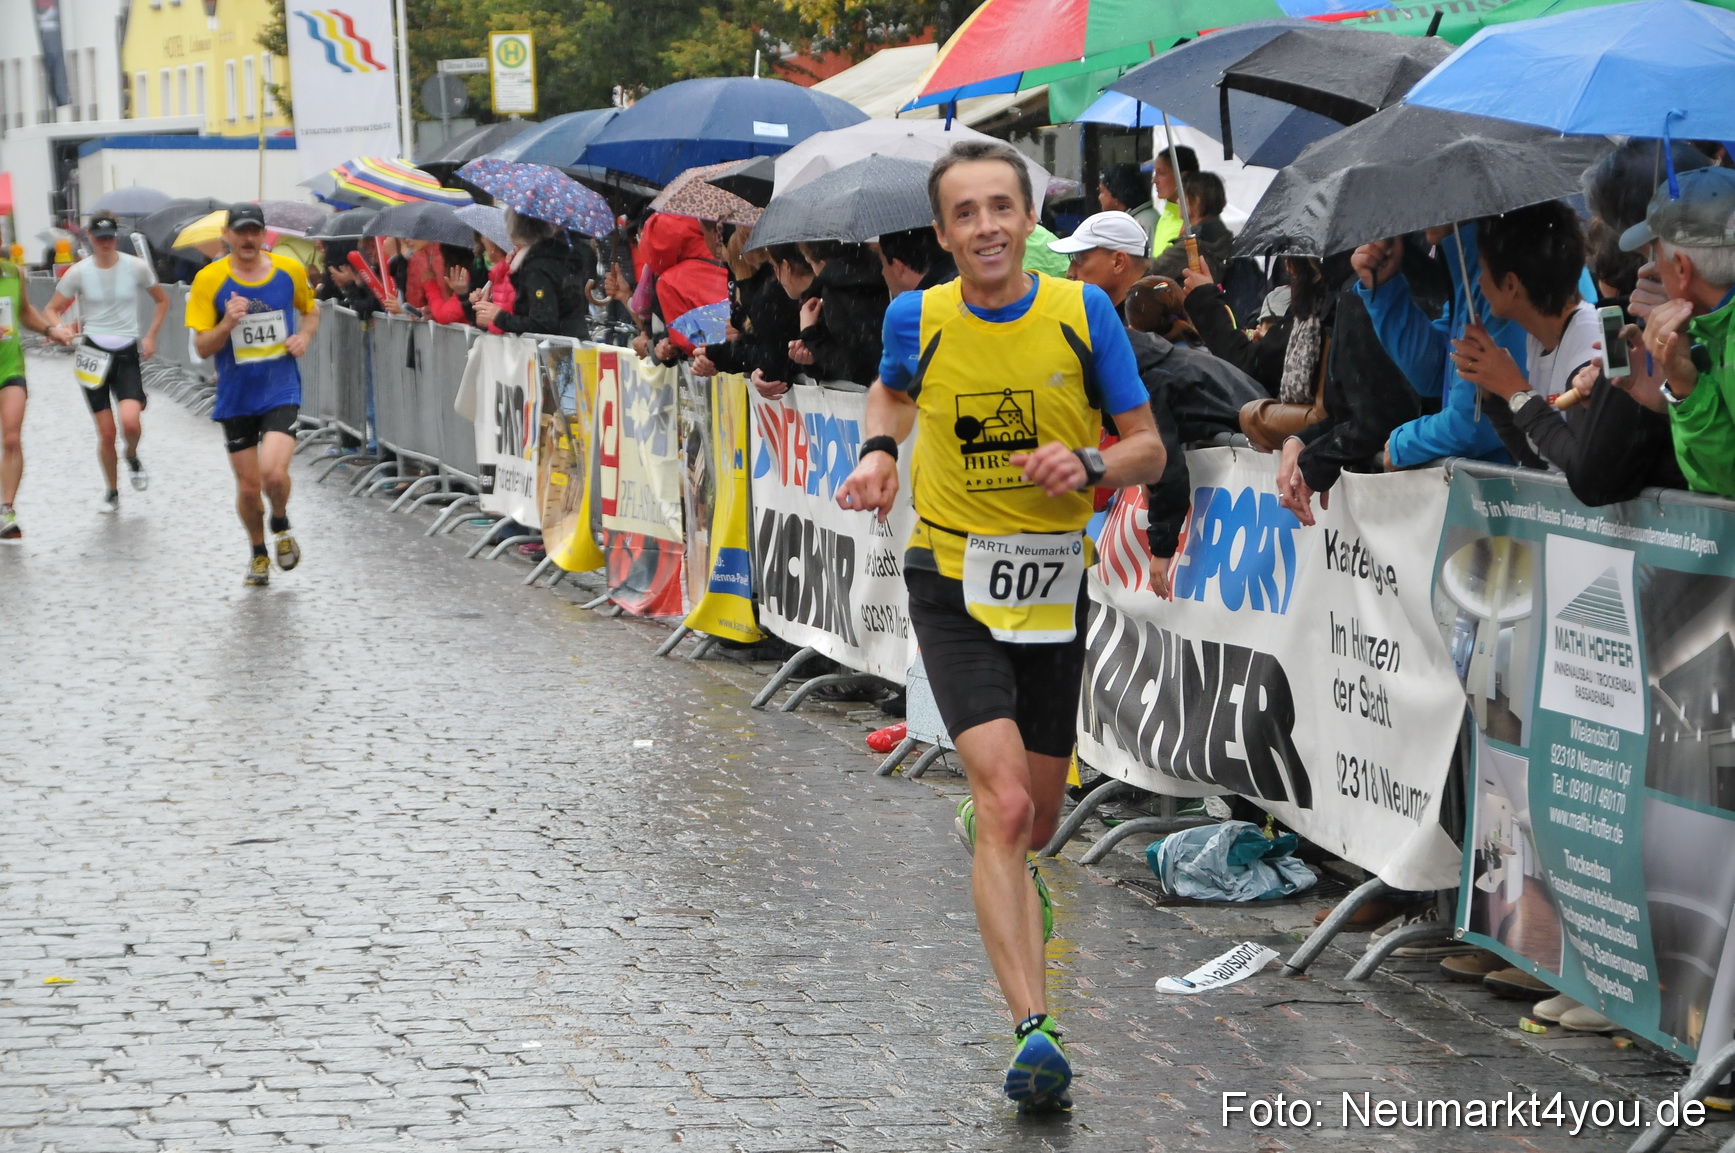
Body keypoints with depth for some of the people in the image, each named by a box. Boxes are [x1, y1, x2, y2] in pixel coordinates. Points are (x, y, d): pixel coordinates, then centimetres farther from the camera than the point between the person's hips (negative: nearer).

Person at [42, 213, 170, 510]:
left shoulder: (136, 267, -3)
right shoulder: (79, 272, -3)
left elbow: (162, 301, 12)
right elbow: (51, 310, 2)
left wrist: (150, 336, 1)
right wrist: (59, 329, -20)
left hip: (128, 354, 0)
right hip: (95, 355, 0)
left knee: (130, 421, -22)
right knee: (106, 434, 1)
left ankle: (132, 458, 13)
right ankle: (111, 491, 23)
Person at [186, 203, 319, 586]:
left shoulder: (290, 270, -1)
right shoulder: (209, 280, -6)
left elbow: (310, 310, 19)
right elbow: (202, 347, -5)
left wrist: (304, 336, -2)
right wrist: (228, 323, -24)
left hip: (281, 393, -1)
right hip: (236, 398, 1)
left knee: (274, 473, -20)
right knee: (248, 486, 6)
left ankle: (281, 526, 13)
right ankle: (259, 554, 33)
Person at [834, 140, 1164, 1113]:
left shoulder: (1083, 312, -6)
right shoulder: (918, 320, -5)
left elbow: (1149, 450, 0)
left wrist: (1087, 465, -20)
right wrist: (880, 451, 0)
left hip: (1053, 589, 2)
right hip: (953, 584, -2)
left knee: (1035, 822, 15)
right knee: (1006, 806, -19)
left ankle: (981, 826, 54)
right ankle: (1034, 1030, -22)